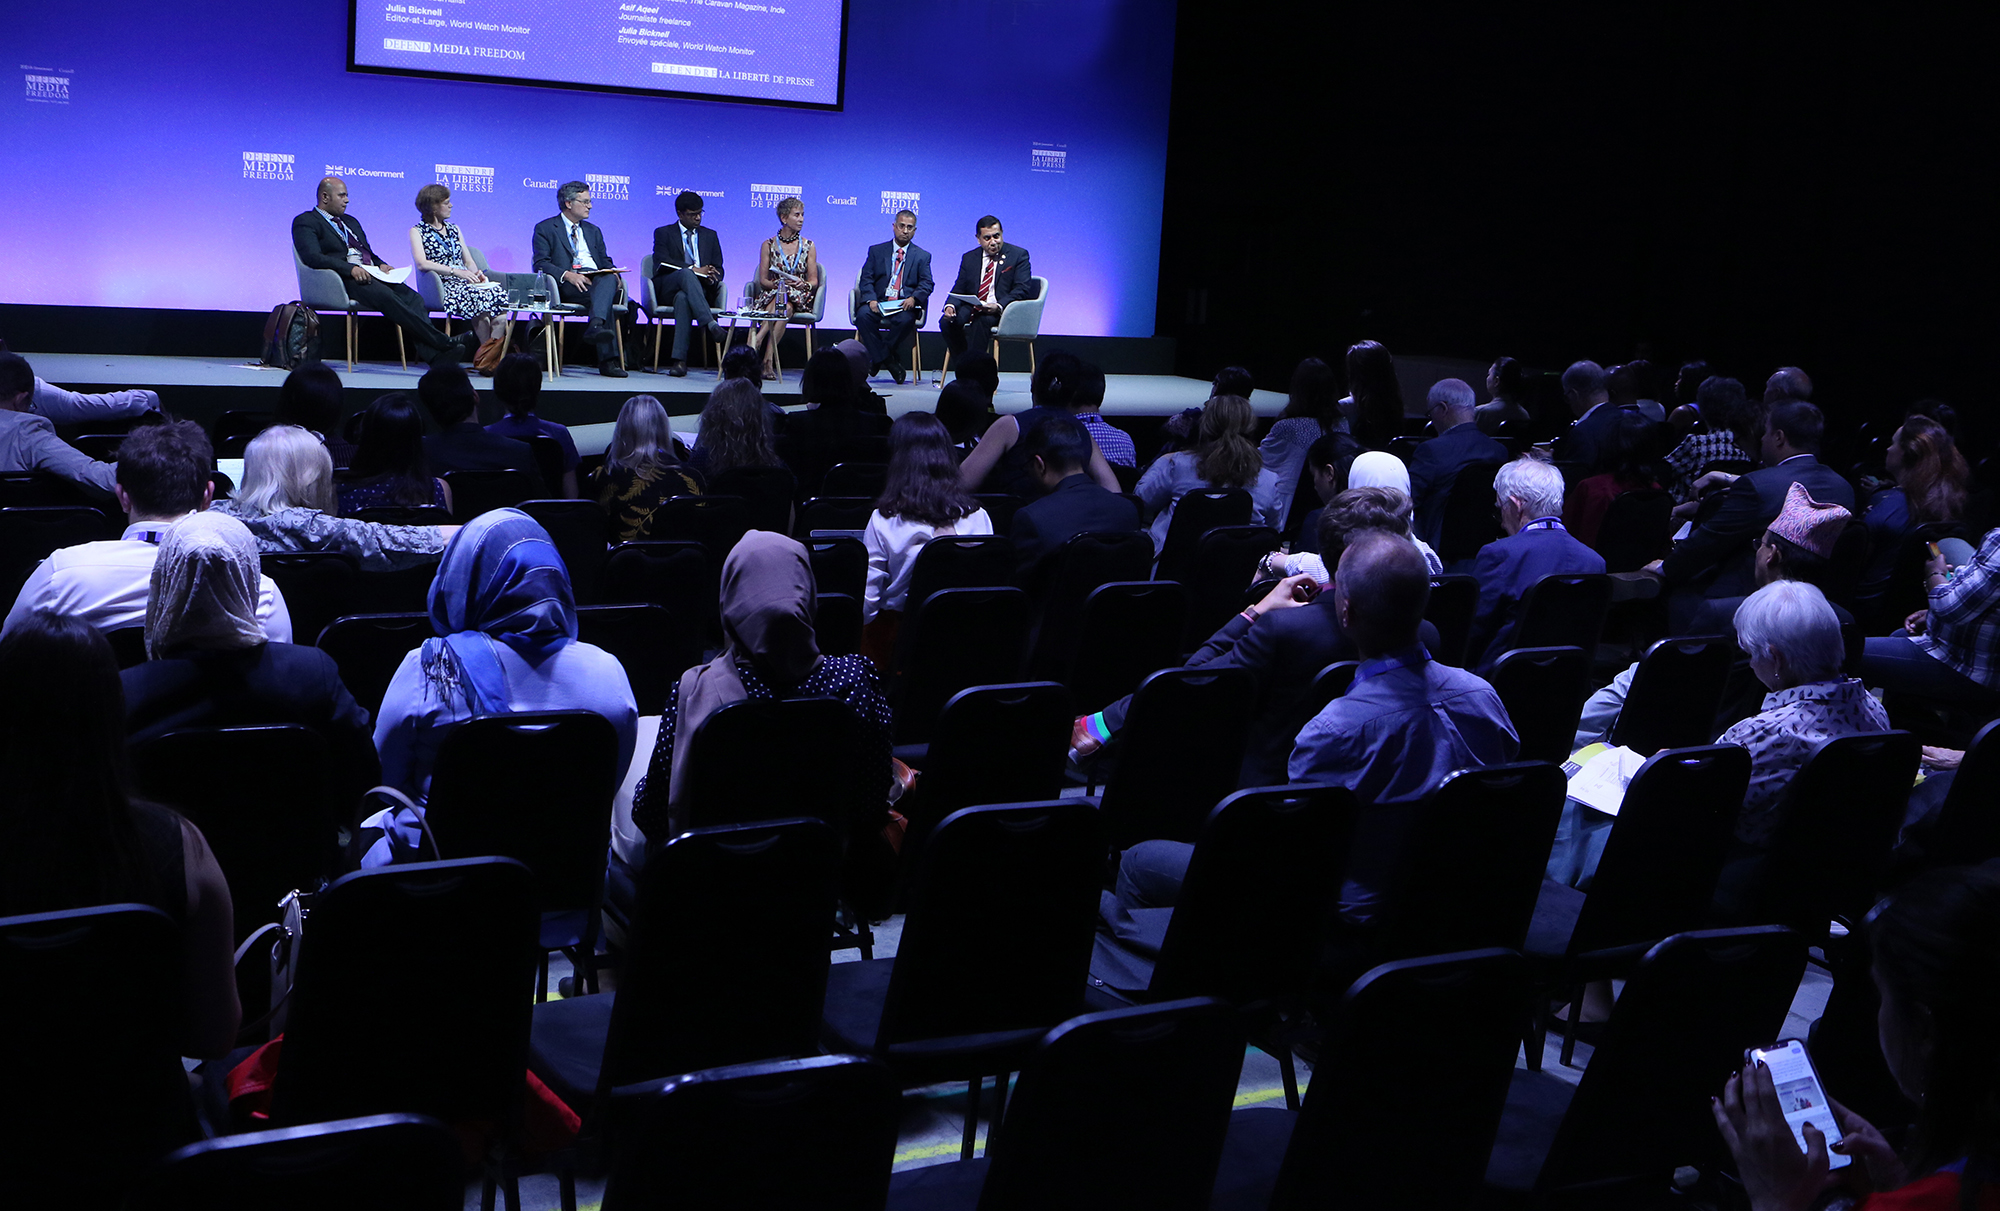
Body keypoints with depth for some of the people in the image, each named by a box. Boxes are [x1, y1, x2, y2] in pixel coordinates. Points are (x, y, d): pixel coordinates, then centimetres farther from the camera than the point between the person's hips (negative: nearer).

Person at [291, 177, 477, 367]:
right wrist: (350, 269, -22)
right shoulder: (305, 222, 7)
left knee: (413, 297, -22)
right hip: (344, 280, -7)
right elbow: (312, 257, -10)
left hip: (371, 275, 7)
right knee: (387, 297, -34)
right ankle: (444, 342, -42)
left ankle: (435, 355, -42)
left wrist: (381, 264, 5)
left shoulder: (351, 221, 32)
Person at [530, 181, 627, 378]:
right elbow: (541, 264, -2)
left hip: (597, 278, 4)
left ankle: (596, 325, -55)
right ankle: (608, 360, -44)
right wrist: (567, 275, -21)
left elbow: (605, 261, 23)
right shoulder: (545, 229, 10)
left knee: (609, 279, -34)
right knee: (601, 297, -35)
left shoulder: (593, 231, 29)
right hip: (567, 286, -4)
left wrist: (613, 273, -3)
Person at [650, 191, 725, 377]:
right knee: (686, 274, -38)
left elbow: (719, 269, 16)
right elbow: (662, 263, -4)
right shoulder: (663, 233, 14)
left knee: (683, 298, -38)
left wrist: (711, 276, -11)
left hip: (701, 290, 1)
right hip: (667, 290, -1)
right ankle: (709, 324, -55)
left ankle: (679, 360, -49)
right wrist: (695, 270, -14)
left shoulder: (710, 235, 24)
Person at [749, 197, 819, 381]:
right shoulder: (768, 245, 8)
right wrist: (778, 284, -17)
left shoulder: (808, 246, 11)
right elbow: (763, 280, 4)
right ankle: (768, 362, -45)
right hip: (771, 295, -1)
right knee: (780, 308, -37)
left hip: (799, 299, 1)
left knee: (786, 306, -36)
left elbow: (814, 281, 7)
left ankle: (757, 341, -44)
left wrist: (803, 285, -16)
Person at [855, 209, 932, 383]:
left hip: (904, 305, -1)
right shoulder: (876, 251, 15)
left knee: (906, 319, -36)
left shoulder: (922, 256, 15)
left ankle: (877, 359, -16)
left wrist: (913, 298, -19)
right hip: (879, 303, 1)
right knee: (863, 315, -32)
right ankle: (889, 361, -23)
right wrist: (871, 299, -15)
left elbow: (927, 284, 3)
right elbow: (866, 279, 6)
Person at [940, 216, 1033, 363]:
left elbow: (1023, 289, -9)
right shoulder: (969, 258, 15)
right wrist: (950, 306, -12)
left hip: (1003, 311, -4)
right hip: (972, 309, 5)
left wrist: (999, 306, -26)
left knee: (983, 320, -36)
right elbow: (959, 289, 13)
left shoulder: (1018, 255, 1)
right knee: (946, 322, -23)